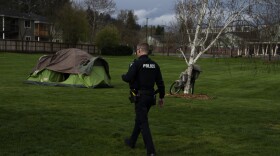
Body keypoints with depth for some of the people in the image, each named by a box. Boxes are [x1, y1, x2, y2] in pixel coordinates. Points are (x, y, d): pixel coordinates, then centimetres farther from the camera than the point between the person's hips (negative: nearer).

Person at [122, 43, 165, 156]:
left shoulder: (137, 63, -13)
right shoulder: (154, 65, 7)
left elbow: (128, 78, -18)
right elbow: (160, 82, 9)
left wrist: (123, 76, 6)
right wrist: (161, 97, 17)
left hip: (140, 96, -7)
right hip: (151, 96, 7)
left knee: (143, 122, -4)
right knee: (139, 118, 23)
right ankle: (132, 141, 40)